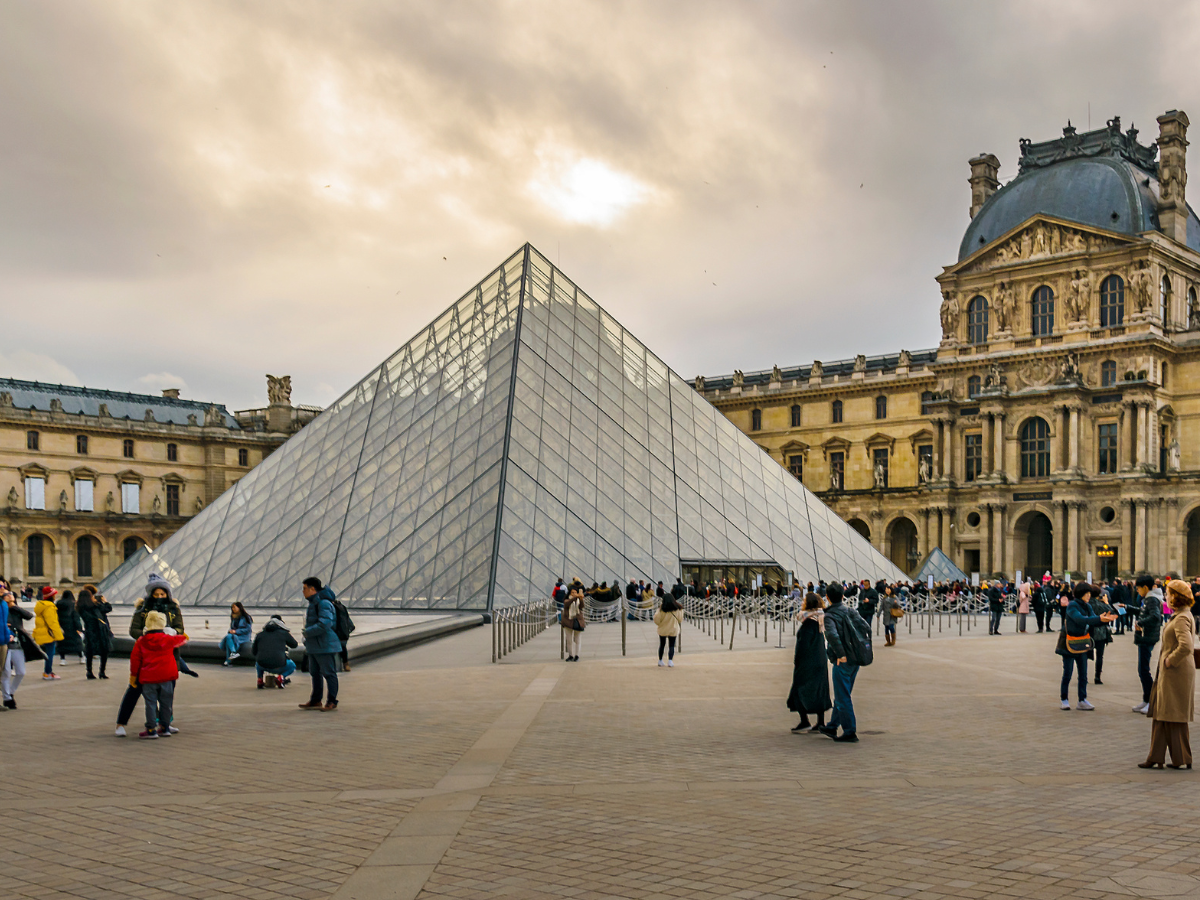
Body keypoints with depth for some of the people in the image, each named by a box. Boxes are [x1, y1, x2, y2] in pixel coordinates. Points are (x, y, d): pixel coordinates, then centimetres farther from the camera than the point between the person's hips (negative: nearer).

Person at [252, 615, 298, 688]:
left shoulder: (259, 634, 14)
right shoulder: (284, 633, 7)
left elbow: (254, 651, 23)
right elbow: (295, 644, 22)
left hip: (262, 666, 3)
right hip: (279, 665, -3)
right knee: (292, 666, 29)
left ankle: (260, 679, 13)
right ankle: (281, 676, 0)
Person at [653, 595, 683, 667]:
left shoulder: (662, 610, -17)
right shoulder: (678, 609, -9)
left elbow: (657, 621, -11)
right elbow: (680, 619, 4)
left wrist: (656, 614, 9)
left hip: (663, 630, -1)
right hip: (673, 630, 1)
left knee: (662, 645, 15)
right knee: (672, 646, 7)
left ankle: (660, 660, 23)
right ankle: (670, 660, -8)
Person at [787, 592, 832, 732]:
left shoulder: (808, 622, -19)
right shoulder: (819, 619, 7)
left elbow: (804, 644, -19)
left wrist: (796, 661, -13)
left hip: (808, 662, -9)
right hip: (820, 661, 9)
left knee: (800, 690, 1)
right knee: (818, 690, 11)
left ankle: (804, 721, -2)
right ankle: (820, 722, 14)